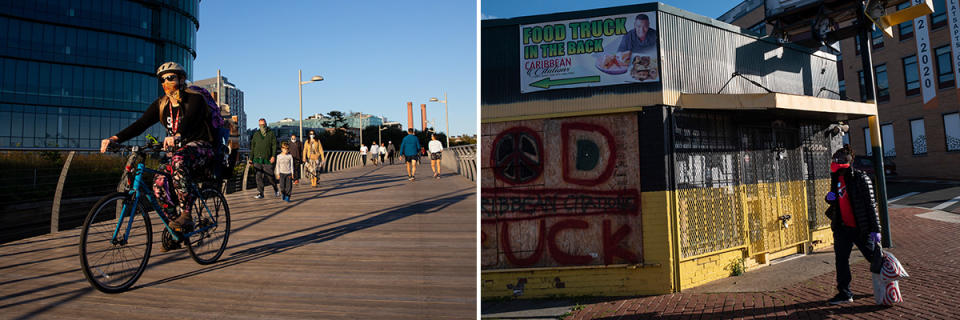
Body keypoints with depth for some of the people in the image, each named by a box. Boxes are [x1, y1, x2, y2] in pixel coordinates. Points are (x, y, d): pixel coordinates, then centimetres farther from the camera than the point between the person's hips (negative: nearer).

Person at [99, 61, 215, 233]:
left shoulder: (194, 99, -9)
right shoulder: (161, 104, 9)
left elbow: (189, 120, -30)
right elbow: (140, 124, -3)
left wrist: (177, 136, -50)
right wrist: (115, 138, -19)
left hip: (201, 147, -6)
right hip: (180, 151, 6)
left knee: (178, 160, -37)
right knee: (159, 182, -20)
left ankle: (185, 215, -34)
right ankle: (175, 226, -6)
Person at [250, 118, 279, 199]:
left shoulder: (271, 133, 4)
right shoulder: (256, 134, 13)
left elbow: (274, 145, -2)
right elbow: (252, 147, 16)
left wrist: (273, 156, -14)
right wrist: (251, 158, 13)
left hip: (268, 159, -3)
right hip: (257, 159, 3)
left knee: (269, 176, -1)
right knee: (259, 177, 0)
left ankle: (275, 189, 24)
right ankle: (260, 193, 4)